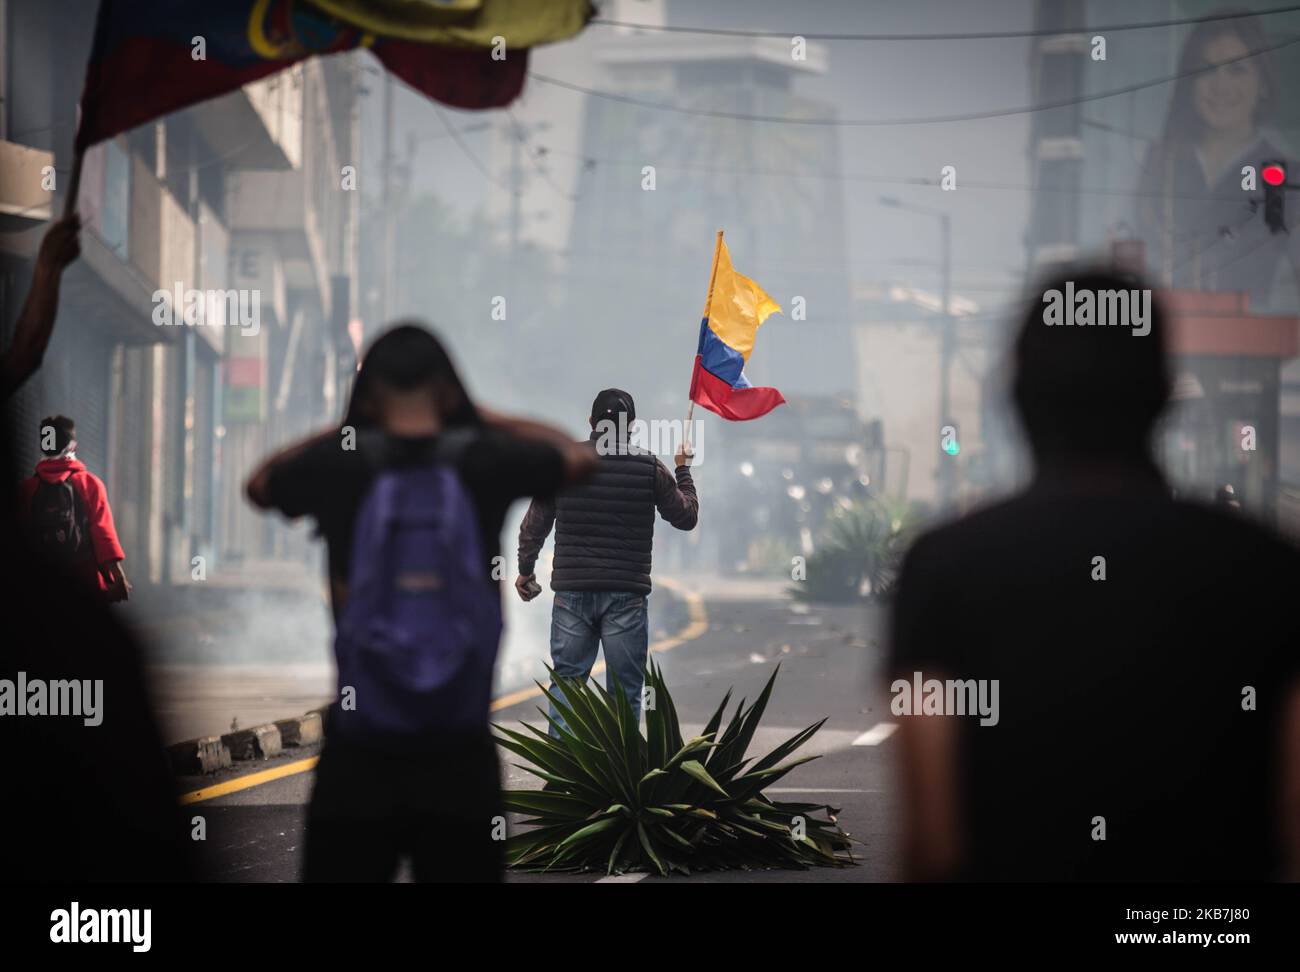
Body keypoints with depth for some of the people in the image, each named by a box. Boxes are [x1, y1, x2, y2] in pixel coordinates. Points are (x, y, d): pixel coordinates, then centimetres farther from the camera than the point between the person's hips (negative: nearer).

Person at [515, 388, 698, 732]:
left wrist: (525, 570, 21)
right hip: (626, 597, -1)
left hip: (571, 592, 1)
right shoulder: (649, 468, -4)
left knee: (566, 682, 8)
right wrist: (684, 470, 25)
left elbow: (533, 526, 6)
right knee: (625, 690, 3)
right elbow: (687, 517, 9)